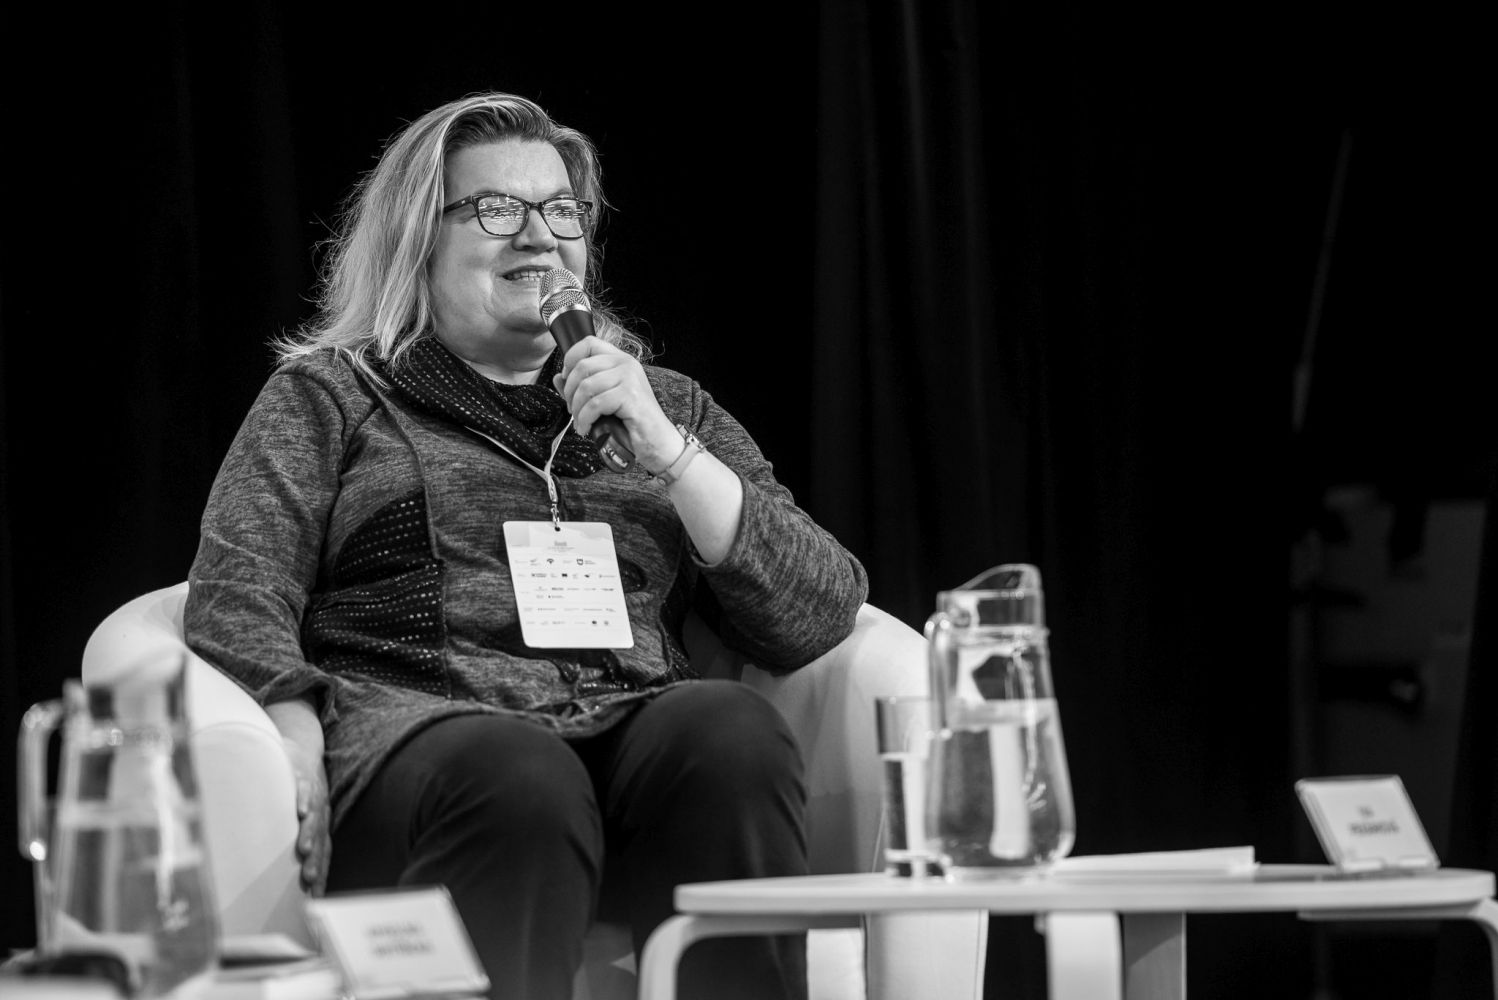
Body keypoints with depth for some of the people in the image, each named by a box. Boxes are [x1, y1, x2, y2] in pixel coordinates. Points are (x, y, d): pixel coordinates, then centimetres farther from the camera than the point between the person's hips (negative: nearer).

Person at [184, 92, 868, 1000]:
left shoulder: (669, 406, 26)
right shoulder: (328, 398, 20)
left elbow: (823, 619, 13)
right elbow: (238, 600, 5)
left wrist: (669, 454, 1)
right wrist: (299, 757, -14)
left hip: (639, 727, 2)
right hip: (414, 731, -2)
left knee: (730, 731, -33)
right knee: (521, 783, -37)